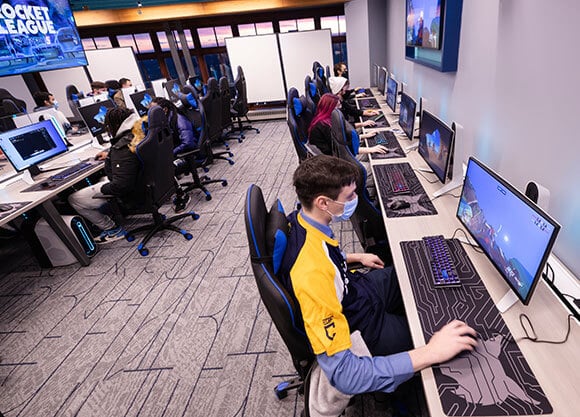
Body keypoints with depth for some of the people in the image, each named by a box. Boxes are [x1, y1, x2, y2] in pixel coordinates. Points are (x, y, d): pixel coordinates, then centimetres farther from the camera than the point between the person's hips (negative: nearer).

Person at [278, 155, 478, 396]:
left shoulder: (302, 219, -14)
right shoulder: (312, 274, -41)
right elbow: (342, 374, -39)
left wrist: (354, 257, 15)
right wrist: (431, 353, -40)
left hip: (357, 289, 7)